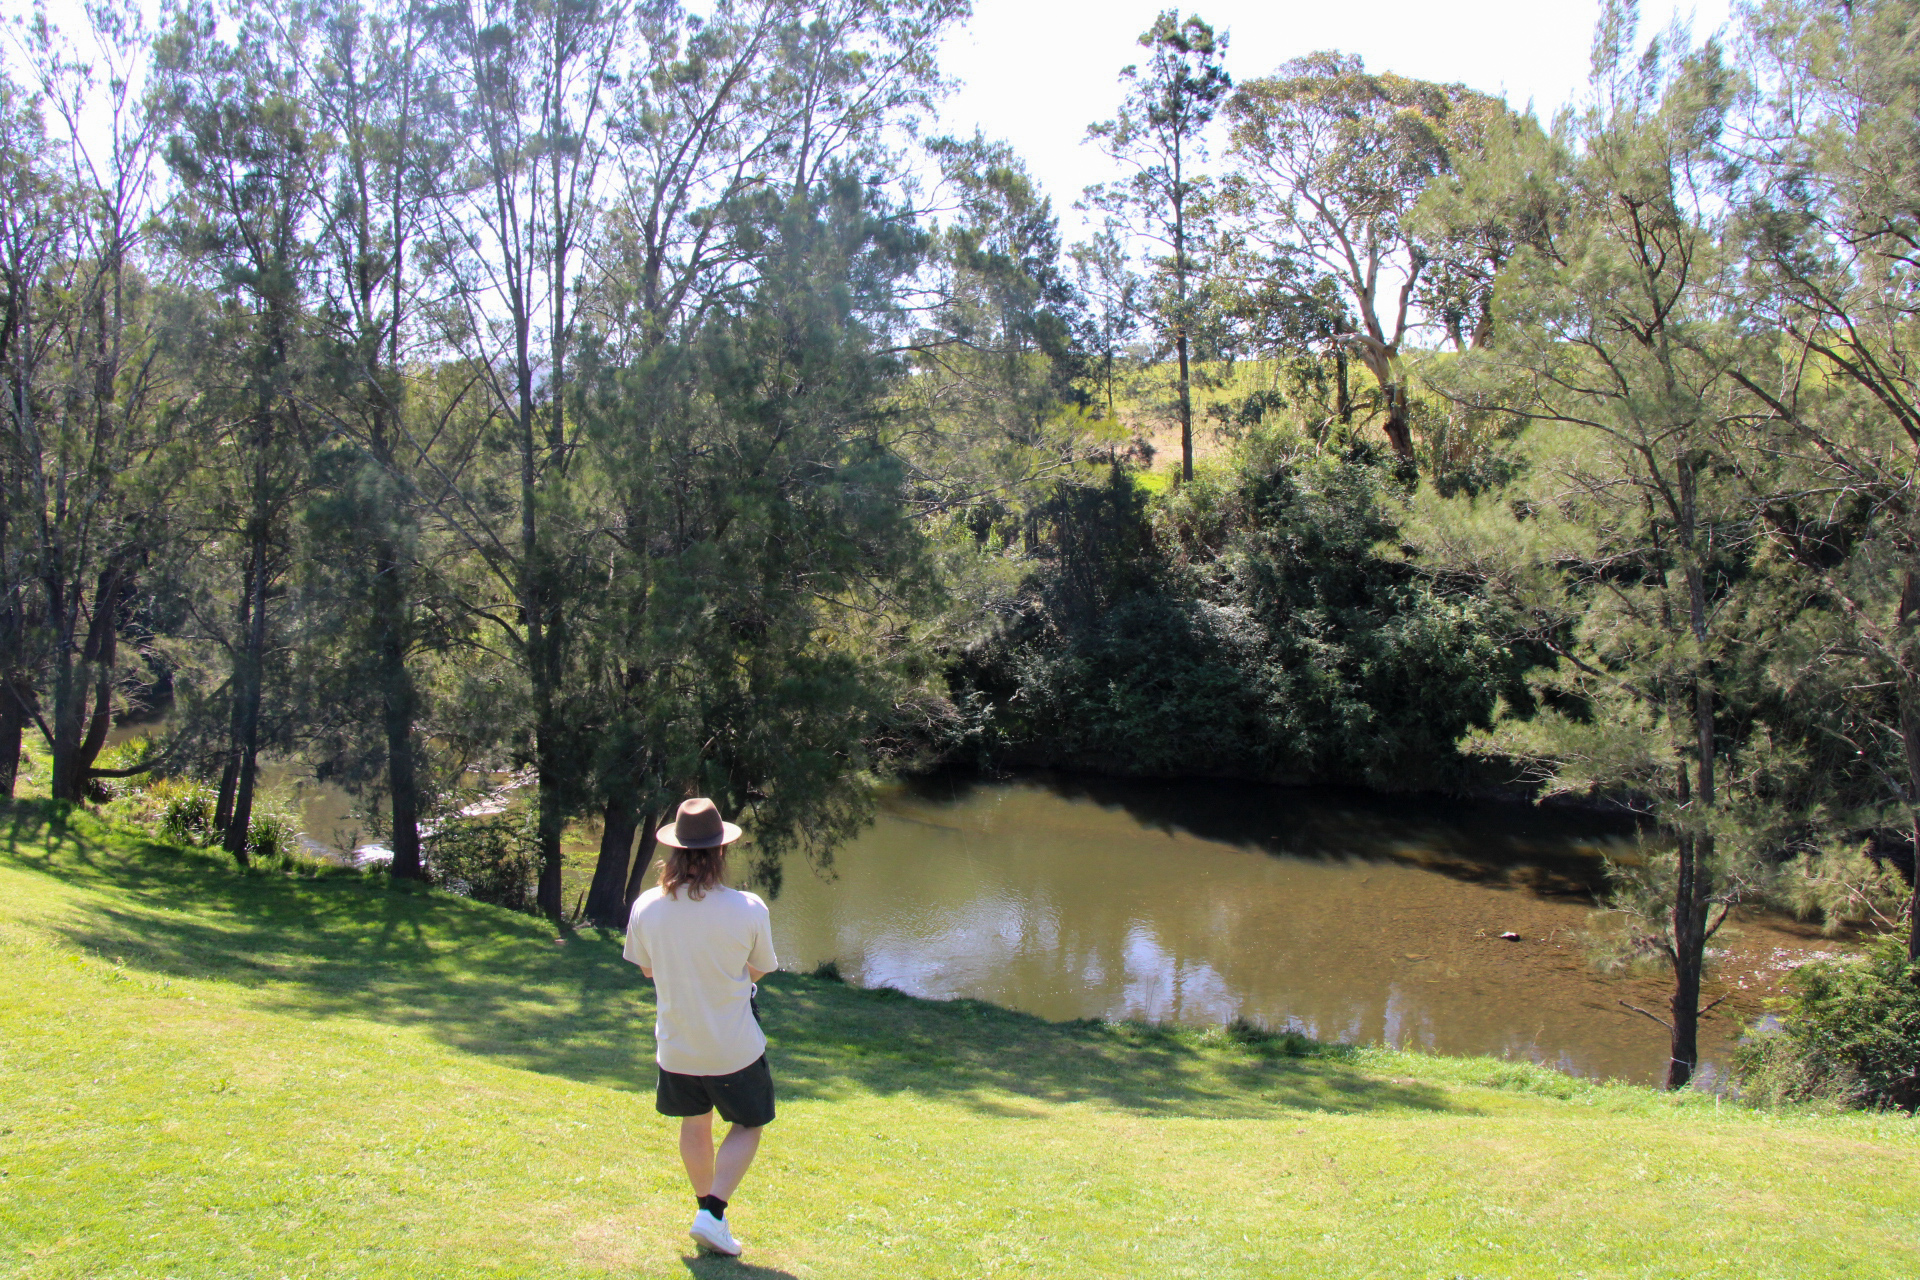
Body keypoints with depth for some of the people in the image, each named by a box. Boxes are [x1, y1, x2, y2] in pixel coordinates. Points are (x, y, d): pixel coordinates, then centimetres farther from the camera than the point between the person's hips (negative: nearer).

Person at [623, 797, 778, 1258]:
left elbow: (647, 968, 3)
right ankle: (713, 1213, 4)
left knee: (695, 1125, 23)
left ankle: (707, 1207, 36)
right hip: (734, 1047, -3)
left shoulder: (646, 907, -14)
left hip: (676, 1045, 3)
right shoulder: (748, 909, -21)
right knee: (747, 1126, 17)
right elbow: (759, 970, -4)